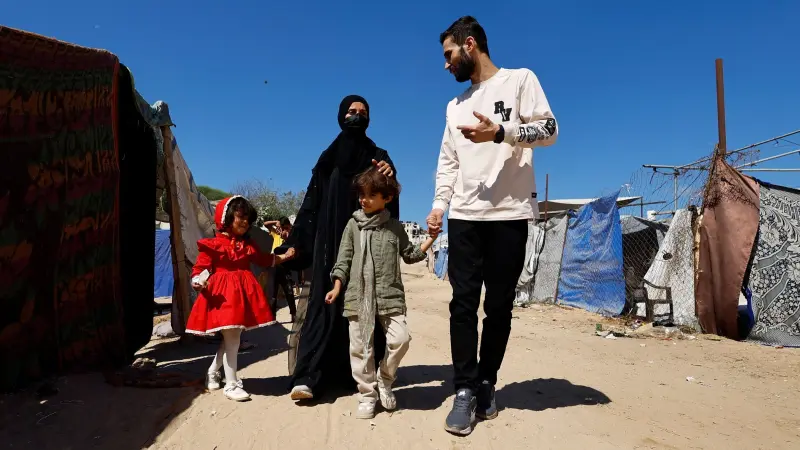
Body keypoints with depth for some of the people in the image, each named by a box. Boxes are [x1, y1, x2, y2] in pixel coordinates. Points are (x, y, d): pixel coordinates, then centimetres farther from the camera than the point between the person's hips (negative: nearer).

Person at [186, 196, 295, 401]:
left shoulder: (248, 245, 12)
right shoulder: (212, 245, -6)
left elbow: (265, 259, 22)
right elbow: (200, 268, -7)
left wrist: (284, 256, 14)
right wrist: (198, 282, -27)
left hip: (243, 295, 6)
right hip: (223, 296, -6)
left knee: (232, 338, 14)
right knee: (232, 339, -6)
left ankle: (212, 372, 36)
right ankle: (232, 384, 7)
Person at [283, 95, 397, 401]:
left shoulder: (378, 156, 12)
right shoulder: (328, 157, 15)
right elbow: (312, 201, 8)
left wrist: (390, 175, -27)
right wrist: (296, 242, 0)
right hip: (331, 240, 0)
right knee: (325, 302, -7)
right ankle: (309, 376, -11)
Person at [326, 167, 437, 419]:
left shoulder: (394, 226, 6)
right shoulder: (354, 224, 6)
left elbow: (410, 255, 15)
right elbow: (343, 260, 6)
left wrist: (431, 239, 7)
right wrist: (336, 288, -2)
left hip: (390, 296, 0)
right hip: (358, 296, 0)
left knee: (400, 338, -12)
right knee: (360, 347, 3)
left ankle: (385, 381, 15)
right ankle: (367, 395, 20)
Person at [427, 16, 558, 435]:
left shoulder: (520, 79, 7)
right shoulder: (455, 105, 21)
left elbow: (549, 129, -2)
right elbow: (447, 163, 18)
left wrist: (500, 132, -15)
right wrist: (439, 205, 6)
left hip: (509, 214, -4)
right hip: (464, 215, 4)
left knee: (499, 306, 2)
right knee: (463, 303, -3)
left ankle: (486, 383, 17)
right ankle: (465, 391, 4)